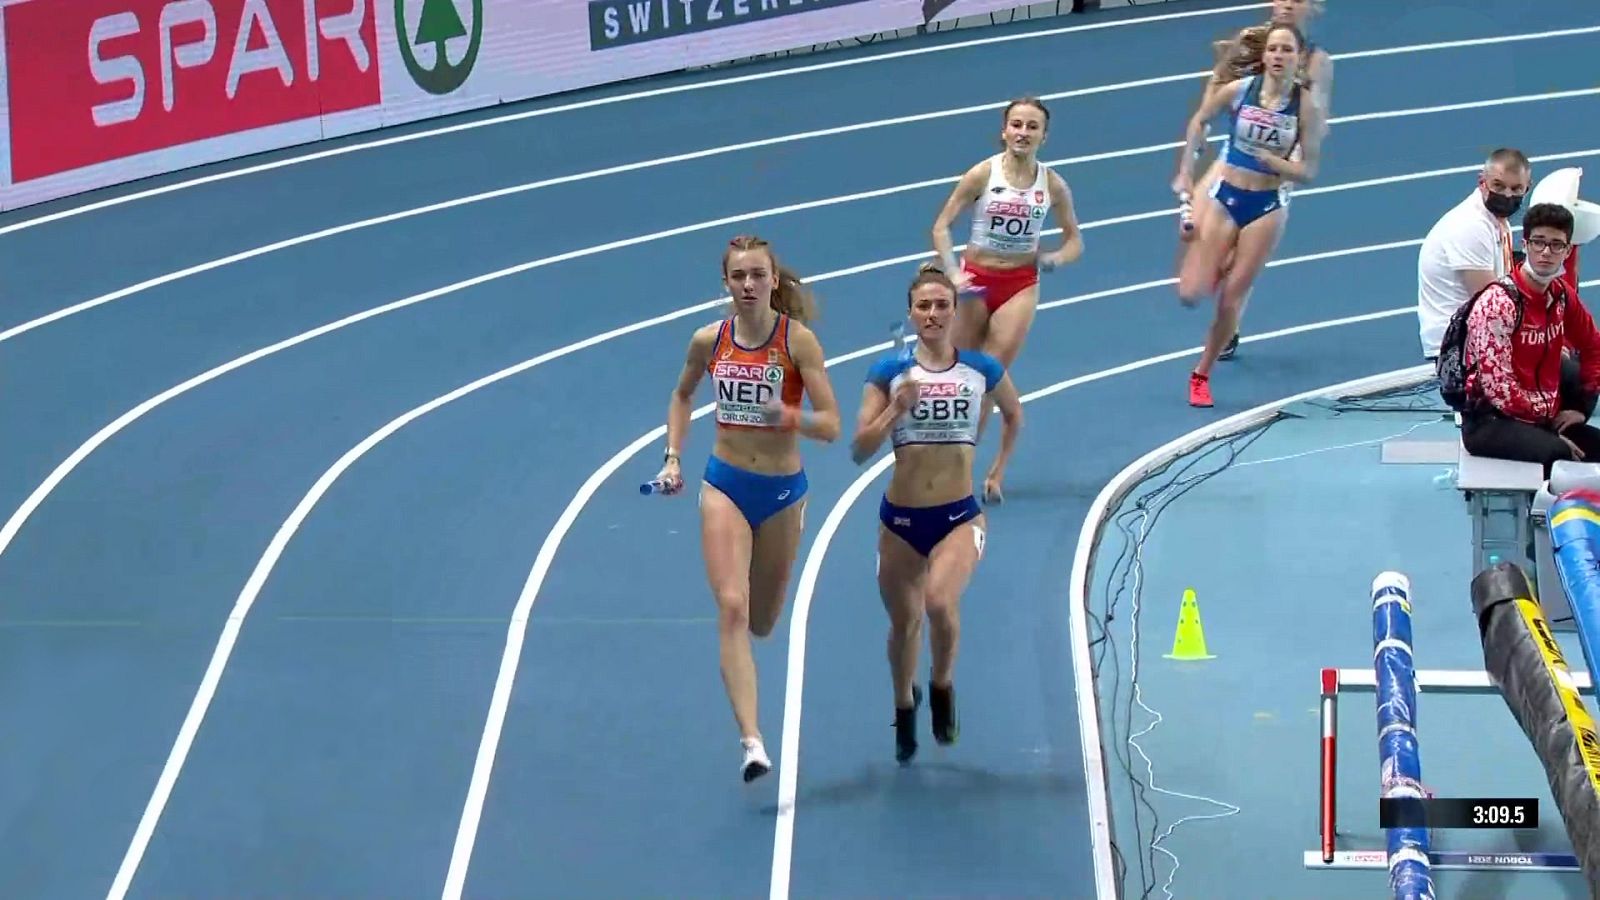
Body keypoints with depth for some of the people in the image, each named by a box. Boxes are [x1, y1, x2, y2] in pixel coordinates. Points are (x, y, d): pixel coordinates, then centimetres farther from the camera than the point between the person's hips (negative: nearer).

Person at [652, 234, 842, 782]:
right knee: (731, 609, -16)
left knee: (761, 622, 14)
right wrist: (673, 457, 8)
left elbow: (831, 427, -15)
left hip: (783, 490, 0)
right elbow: (682, 395, 19)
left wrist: (789, 417, -34)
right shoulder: (709, 341, -3)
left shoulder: (798, 340, -11)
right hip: (725, 485, 1)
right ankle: (752, 741, -21)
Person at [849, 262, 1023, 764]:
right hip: (901, 518, 1)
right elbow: (859, 450, -7)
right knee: (904, 623, 13)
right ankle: (904, 711, 40)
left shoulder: (982, 370, 0)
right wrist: (896, 408, -20)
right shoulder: (889, 374, -3)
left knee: (940, 602, -27)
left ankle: (943, 688, 1)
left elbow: (1014, 415, 22)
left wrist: (999, 470, 18)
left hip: (959, 516, -1)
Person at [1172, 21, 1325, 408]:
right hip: (1225, 197, 1)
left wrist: (1272, 161, -25)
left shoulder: (1306, 106, -11)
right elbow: (1199, 120, 9)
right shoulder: (1239, 90, -9)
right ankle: (1217, 267, 30)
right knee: (1191, 295, -6)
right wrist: (1185, 171, 7)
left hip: (1268, 206, -1)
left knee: (1232, 297, 3)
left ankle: (1202, 375, 21)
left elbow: (1309, 170, -8)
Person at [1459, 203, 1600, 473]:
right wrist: (1548, 421, -13)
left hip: (1544, 419, 8)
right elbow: (1498, 385, -21)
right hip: (1489, 423, -8)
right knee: (1559, 454, -33)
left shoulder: (1560, 294, 7)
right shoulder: (1498, 303, -16)